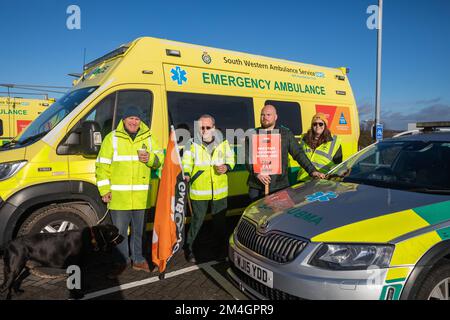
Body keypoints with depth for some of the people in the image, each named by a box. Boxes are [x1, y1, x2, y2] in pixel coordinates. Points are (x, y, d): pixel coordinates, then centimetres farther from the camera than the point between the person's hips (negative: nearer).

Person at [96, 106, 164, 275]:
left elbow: (159, 159, 8)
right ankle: (122, 261, 26)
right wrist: (104, 189, -7)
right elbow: (102, 166, -2)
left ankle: (137, 259, 31)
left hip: (141, 196, 3)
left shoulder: (148, 138, 8)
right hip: (119, 196, -2)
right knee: (120, 231, 8)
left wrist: (150, 158, -15)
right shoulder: (112, 138, 0)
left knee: (138, 230, 16)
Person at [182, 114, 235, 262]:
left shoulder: (223, 143, 5)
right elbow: (186, 163, -7)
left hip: (220, 191, 3)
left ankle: (221, 250, 32)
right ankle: (188, 248, 25)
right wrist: (186, 174, -27)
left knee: (220, 221, 15)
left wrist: (226, 167, -9)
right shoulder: (192, 145, -3)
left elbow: (231, 160, 13)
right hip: (199, 191, -2)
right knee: (197, 221, 5)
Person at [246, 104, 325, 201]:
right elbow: (247, 158, 1)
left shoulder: (286, 134, 7)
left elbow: (299, 154, 5)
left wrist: (312, 171, -5)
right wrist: (257, 173, -15)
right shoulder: (252, 135, 7)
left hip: (280, 186, 0)